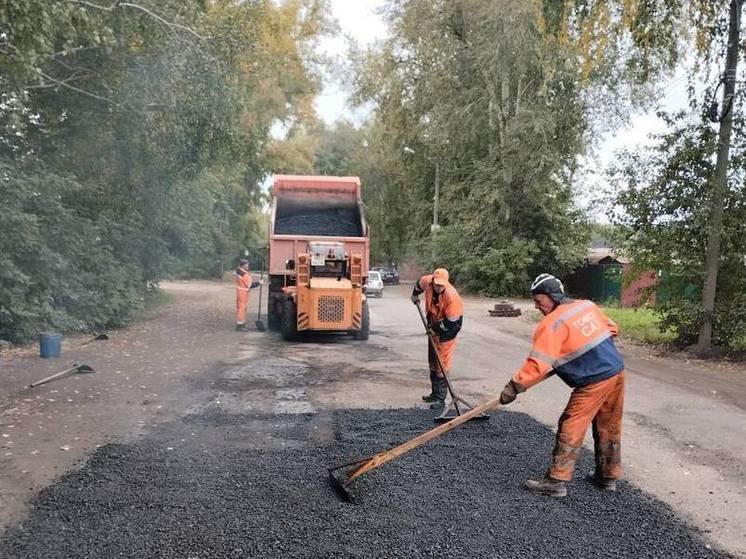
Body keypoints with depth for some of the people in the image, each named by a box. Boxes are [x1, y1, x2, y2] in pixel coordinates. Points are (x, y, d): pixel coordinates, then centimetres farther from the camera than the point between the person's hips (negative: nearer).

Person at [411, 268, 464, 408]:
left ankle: (440, 398, 0)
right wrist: (415, 295, 24)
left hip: (446, 333, -7)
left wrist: (436, 329, -15)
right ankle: (434, 392, 30)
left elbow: (452, 322, -25)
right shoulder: (428, 282, -14)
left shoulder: (452, 296, -31)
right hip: (433, 330, 8)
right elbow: (419, 283, 13)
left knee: (442, 366, -7)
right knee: (432, 363, 17)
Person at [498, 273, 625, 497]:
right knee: (609, 428, 19)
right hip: (617, 371, 9)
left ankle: (557, 481, 4)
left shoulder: (553, 323, -16)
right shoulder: (588, 305, 7)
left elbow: (538, 364, -20)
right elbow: (612, 329, 19)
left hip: (594, 382, -8)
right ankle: (608, 477, 32)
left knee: (571, 428, -1)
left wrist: (514, 387, -15)